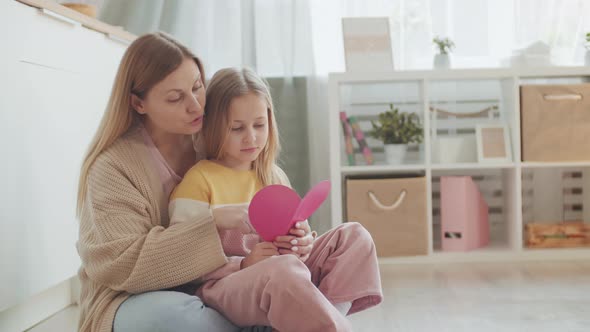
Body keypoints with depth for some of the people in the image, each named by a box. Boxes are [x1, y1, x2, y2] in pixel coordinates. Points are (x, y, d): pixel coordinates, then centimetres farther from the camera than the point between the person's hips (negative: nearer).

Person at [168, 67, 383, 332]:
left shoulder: (274, 177, 15)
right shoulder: (199, 180, -4)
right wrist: (243, 265, -21)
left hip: (281, 278, 7)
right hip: (225, 286, -7)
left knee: (354, 236, -8)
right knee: (286, 269, -39)